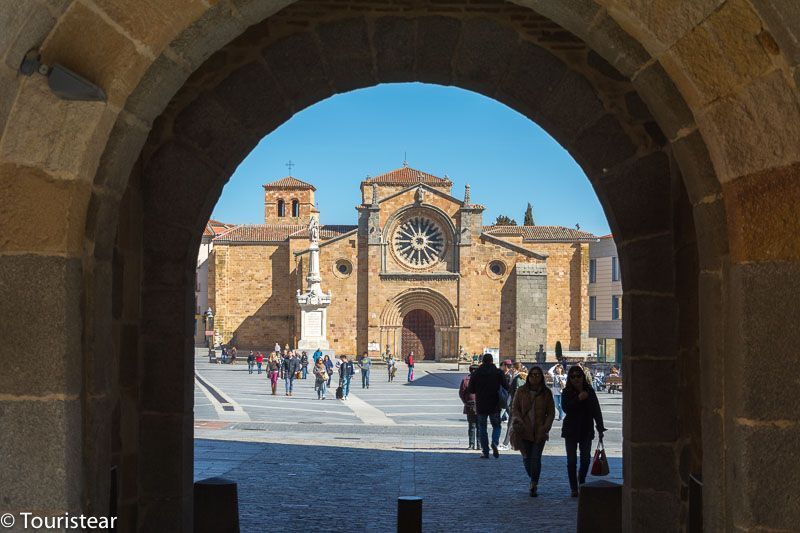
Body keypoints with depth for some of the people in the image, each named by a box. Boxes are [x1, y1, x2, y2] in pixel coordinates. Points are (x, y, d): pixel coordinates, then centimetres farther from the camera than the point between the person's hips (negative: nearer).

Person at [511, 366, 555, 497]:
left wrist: (545, 428, -7)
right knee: (527, 458, 6)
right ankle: (533, 482, 29)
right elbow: (514, 408, 6)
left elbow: (551, 413, 5)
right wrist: (518, 421, -13)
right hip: (524, 431, 1)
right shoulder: (521, 391, 3)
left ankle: (534, 485, 3)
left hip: (539, 432, -1)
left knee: (536, 458, -9)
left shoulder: (547, 393, 2)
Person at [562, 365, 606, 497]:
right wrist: (578, 399, -26)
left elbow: (596, 411, 5)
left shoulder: (590, 392, 3)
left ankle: (581, 481, 30)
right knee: (572, 460, -1)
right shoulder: (566, 393, -3)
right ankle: (574, 488, 7)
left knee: (586, 458, 5)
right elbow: (566, 408, -17)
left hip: (586, 430, 2)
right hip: (571, 430, -2)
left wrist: (600, 428, 1)